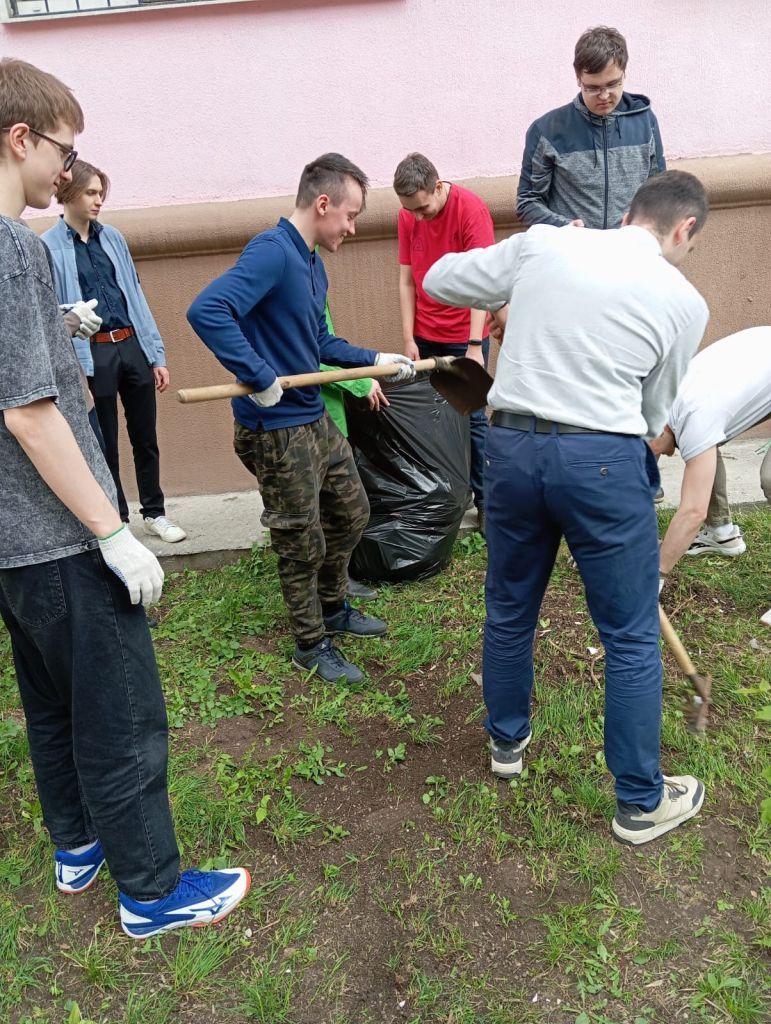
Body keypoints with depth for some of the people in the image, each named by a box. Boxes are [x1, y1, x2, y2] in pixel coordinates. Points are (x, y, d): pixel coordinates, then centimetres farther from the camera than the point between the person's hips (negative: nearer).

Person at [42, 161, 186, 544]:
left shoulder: (112, 237, 9)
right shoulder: (48, 247, -4)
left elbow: (136, 296, 11)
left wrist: (156, 354, 8)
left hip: (132, 346, 4)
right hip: (92, 355, -4)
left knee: (145, 438, 10)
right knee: (105, 444, 7)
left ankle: (154, 513, 24)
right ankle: (117, 519, 22)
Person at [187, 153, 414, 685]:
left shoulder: (312, 262, 10)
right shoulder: (272, 251, -20)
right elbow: (207, 311, -33)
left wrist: (377, 359, 12)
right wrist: (261, 379, -31)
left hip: (316, 419, 10)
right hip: (278, 430, -9)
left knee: (352, 512, 21)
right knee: (302, 543, 6)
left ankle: (333, 609, 43)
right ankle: (312, 645, 28)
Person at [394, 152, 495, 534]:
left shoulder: (471, 209, -14)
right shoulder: (407, 216, 1)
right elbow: (406, 279, 5)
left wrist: (475, 345, -23)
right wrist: (409, 339, -1)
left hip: (465, 336, -4)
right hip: (425, 336, 4)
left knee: (472, 418, 0)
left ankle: (485, 500, 11)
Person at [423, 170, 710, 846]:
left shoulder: (543, 244, 6)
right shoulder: (683, 300, 3)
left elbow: (440, 281, 15)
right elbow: (653, 414, 10)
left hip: (511, 448, 4)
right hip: (604, 461, -3)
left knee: (510, 609, 21)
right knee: (632, 638, 11)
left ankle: (507, 741, 43)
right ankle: (641, 802, 24)